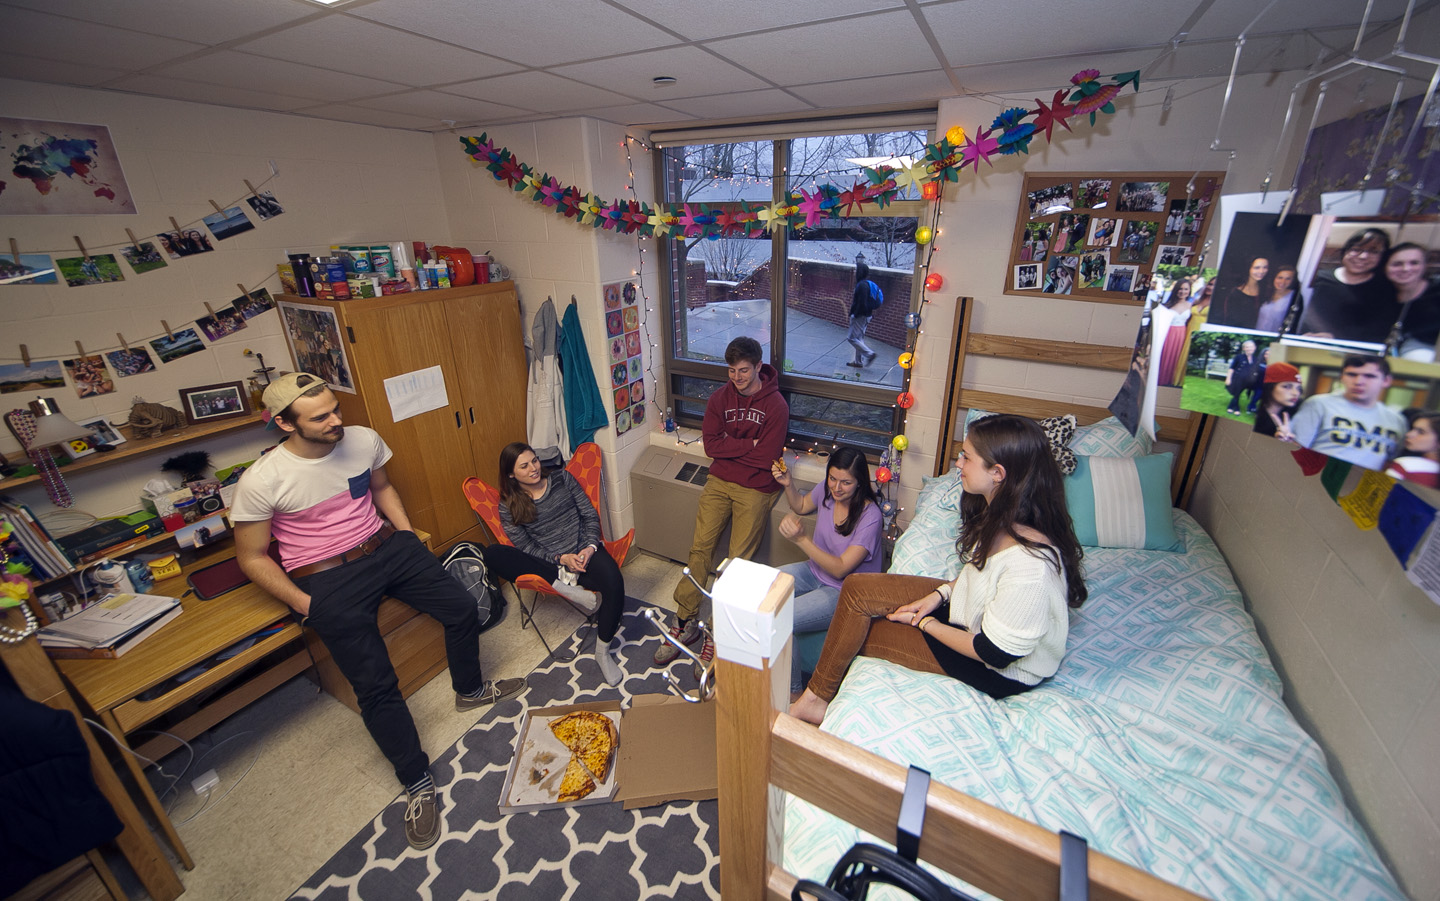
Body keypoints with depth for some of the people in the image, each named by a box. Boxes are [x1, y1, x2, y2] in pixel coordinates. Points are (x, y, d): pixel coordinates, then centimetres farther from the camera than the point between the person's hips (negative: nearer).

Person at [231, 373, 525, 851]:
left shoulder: (364, 439, -6)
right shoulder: (261, 482, -17)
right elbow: (252, 557, -6)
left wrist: (409, 536, 6)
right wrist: (304, 605, -10)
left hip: (387, 547, 5)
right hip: (328, 578, -4)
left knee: (463, 607, 5)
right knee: (375, 685, -7)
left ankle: (469, 689, 35)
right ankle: (417, 784, 13)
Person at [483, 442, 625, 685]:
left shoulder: (562, 479, 9)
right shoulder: (509, 507, 6)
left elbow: (590, 516, 8)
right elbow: (527, 548, -1)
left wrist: (590, 546, -10)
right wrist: (561, 559, -17)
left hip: (585, 550, 0)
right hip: (548, 564, 0)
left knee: (614, 582, -33)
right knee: (493, 554, -25)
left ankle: (602, 651, -9)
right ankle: (568, 587, -28)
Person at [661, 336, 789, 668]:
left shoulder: (776, 405, -8)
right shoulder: (720, 397, 5)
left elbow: (767, 457, -14)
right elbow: (711, 444, -3)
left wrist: (729, 446, -7)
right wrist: (749, 445, -11)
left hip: (755, 488, -3)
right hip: (720, 481, 4)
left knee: (739, 559, -7)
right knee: (700, 546, -4)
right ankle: (685, 622, 7)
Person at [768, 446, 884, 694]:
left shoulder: (870, 517, -25)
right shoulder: (827, 490, -9)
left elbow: (840, 569, -25)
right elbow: (801, 506, 16)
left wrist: (801, 539, -32)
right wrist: (788, 485, -4)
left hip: (844, 592, -7)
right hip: (814, 571, 7)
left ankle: (792, 691, 0)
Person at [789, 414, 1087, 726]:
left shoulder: (1030, 563, -37)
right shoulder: (1000, 513, -10)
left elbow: (995, 652, -26)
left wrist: (925, 623, -14)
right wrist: (941, 593, -4)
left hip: (1003, 672, -8)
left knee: (858, 634, -8)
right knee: (856, 587, -5)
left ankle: (816, 699, 21)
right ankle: (816, 696, 8)